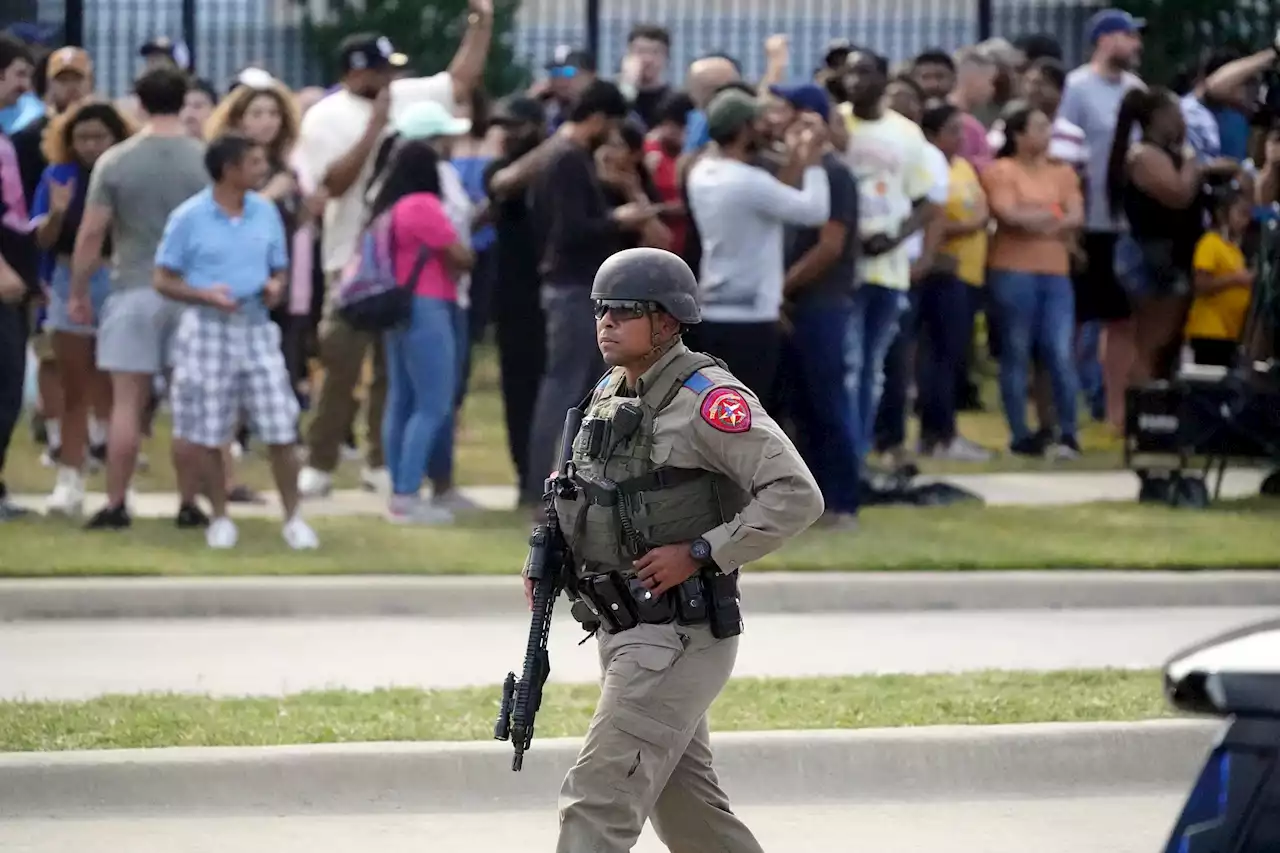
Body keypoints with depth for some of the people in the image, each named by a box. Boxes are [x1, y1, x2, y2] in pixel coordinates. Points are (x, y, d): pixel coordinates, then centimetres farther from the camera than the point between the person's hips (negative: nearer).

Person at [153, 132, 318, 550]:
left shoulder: (266, 212, 4)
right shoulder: (189, 217, -8)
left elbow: (280, 269, 14)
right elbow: (164, 281, -4)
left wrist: (276, 286, -9)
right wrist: (206, 295, -20)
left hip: (256, 328, 3)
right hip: (208, 330, -3)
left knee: (281, 430, -2)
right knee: (209, 434, 4)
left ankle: (293, 518, 8)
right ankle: (220, 518, 19)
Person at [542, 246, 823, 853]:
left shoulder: (707, 398, -15)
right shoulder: (609, 394, 10)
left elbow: (796, 496, -20)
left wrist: (699, 554, -22)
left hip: (679, 637, -9)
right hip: (623, 633, 9)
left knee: (598, 804, -13)